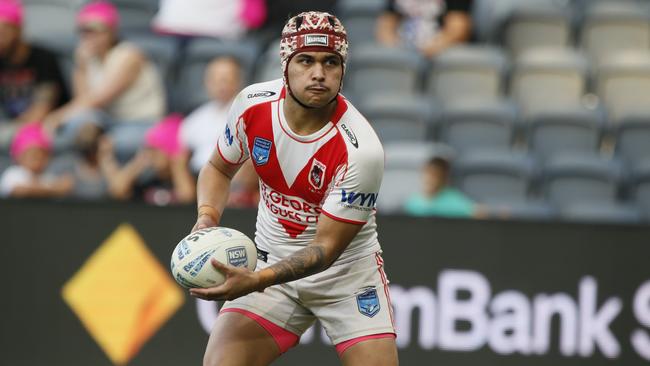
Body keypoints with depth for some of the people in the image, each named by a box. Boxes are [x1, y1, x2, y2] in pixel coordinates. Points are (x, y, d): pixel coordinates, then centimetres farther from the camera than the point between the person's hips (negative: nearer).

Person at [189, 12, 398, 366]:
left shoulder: (360, 149, -26)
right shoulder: (253, 103, -13)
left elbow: (326, 247, -22)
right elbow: (218, 167, 7)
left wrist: (256, 281, -35)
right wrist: (207, 216, -14)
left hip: (347, 268, -2)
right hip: (270, 261, 3)